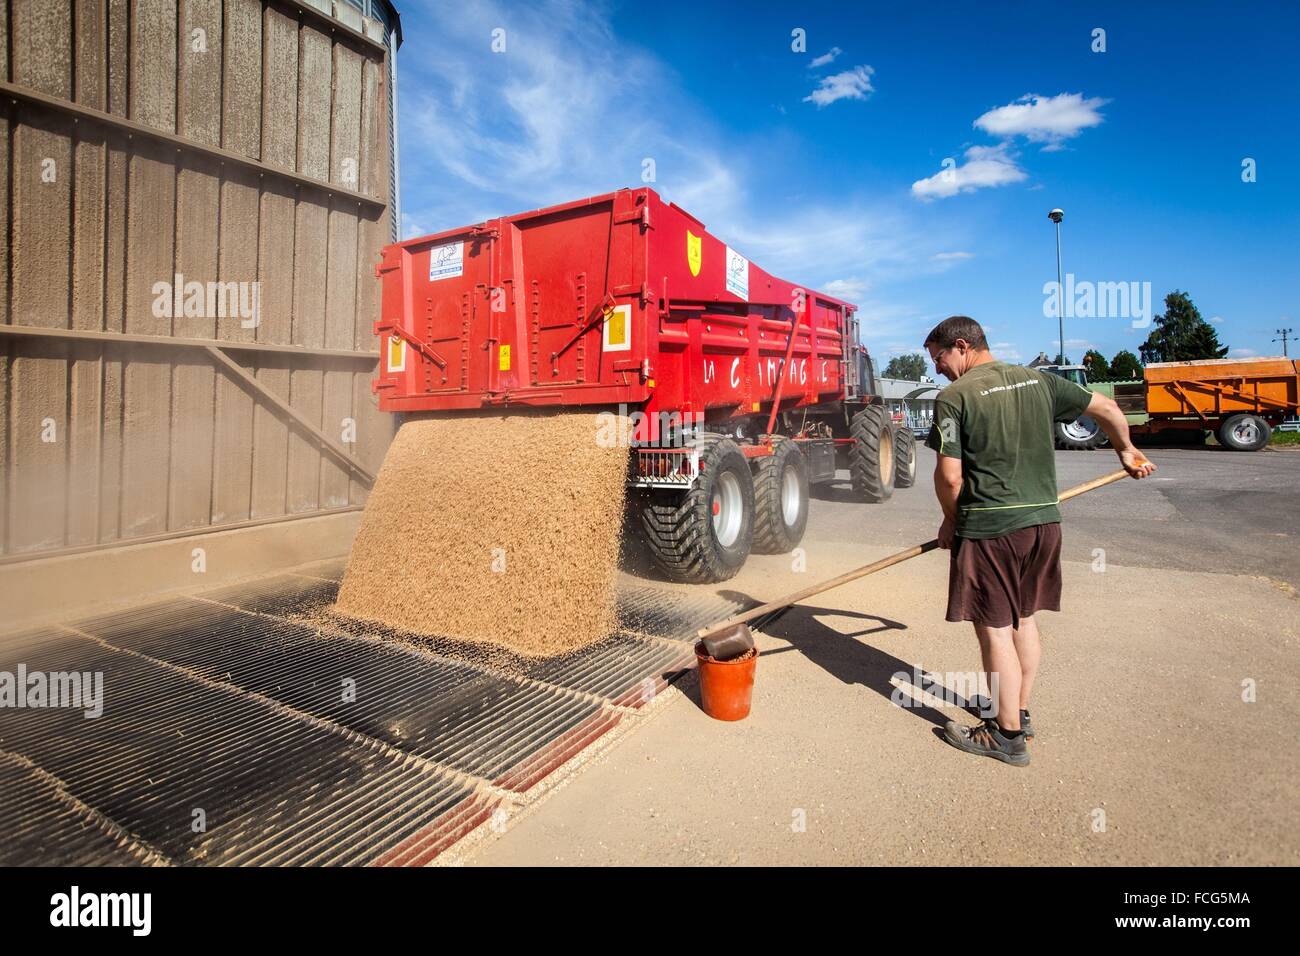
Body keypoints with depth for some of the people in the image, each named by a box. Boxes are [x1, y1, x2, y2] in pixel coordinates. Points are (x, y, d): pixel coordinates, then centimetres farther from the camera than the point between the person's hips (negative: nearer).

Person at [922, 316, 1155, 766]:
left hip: (988, 526, -7)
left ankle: (1007, 735, 14)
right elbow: (1107, 408, 19)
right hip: (1043, 519, 7)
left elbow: (949, 476, -13)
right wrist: (1126, 450, 37)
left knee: (994, 628, 3)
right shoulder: (1037, 380, 10)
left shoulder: (954, 397, -9)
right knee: (1024, 619, 20)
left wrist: (951, 522, 5)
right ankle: (1018, 713, 34)